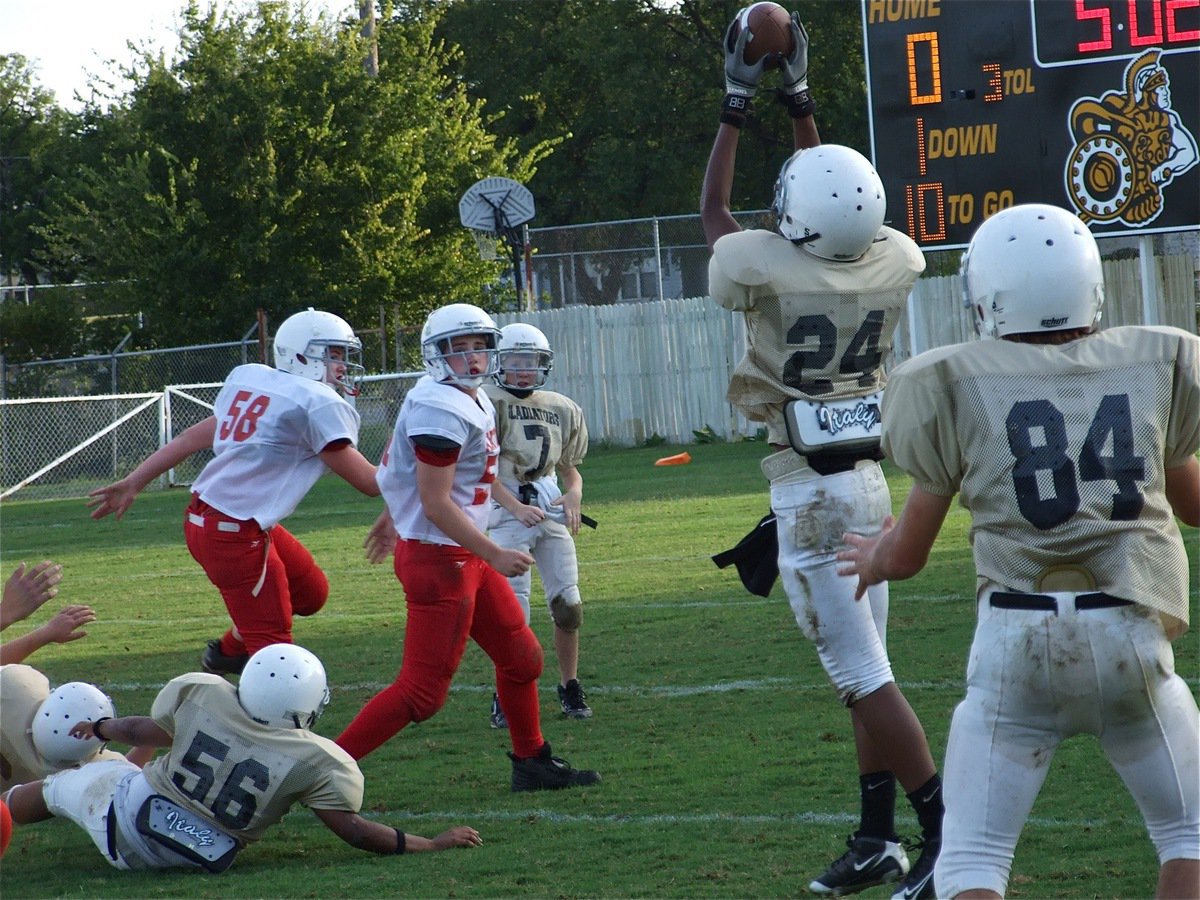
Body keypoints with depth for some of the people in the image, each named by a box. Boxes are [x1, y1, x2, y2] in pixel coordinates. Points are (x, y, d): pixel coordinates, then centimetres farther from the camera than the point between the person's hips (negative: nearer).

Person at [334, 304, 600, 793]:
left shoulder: (471, 401, 10)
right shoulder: (441, 411, -22)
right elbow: (436, 503, -23)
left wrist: (393, 517, 37)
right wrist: (495, 556, -19)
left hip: (464, 556, 10)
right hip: (438, 558, -10)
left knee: (521, 657, 19)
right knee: (423, 692, -7)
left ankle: (532, 762, 34)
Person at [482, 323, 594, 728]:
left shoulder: (561, 409, 12)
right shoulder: (488, 404, -5)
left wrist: (574, 494, -3)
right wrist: (517, 508, -20)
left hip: (549, 508, 5)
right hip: (506, 514, -5)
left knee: (568, 604, 2)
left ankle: (570, 687, 18)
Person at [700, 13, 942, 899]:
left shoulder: (771, 269, -15)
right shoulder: (891, 263, -2)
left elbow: (715, 215, 7)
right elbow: (842, 209, 21)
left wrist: (737, 108, 14)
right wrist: (801, 104, 24)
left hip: (809, 491, -6)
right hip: (873, 480, 6)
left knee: (864, 674, -6)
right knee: (864, 668, 12)